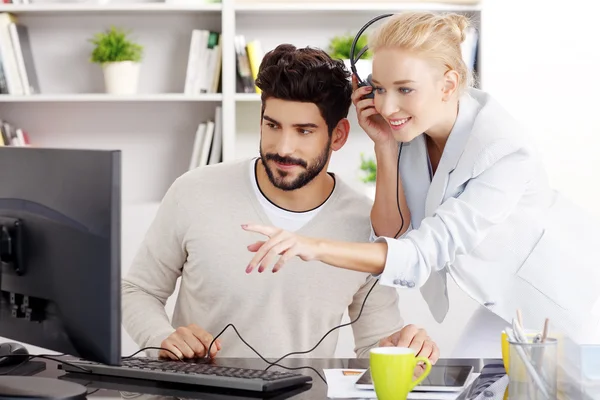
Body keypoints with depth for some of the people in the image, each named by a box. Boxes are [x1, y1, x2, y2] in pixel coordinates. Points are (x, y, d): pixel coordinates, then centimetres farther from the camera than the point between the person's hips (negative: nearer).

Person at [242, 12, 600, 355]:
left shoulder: (506, 150, -35)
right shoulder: (409, 126, -15)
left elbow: (426, 253, -40)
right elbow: (394, 236, -15)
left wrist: (315, 247, -52)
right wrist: (384, 146, -26)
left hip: (571, 296, -6)